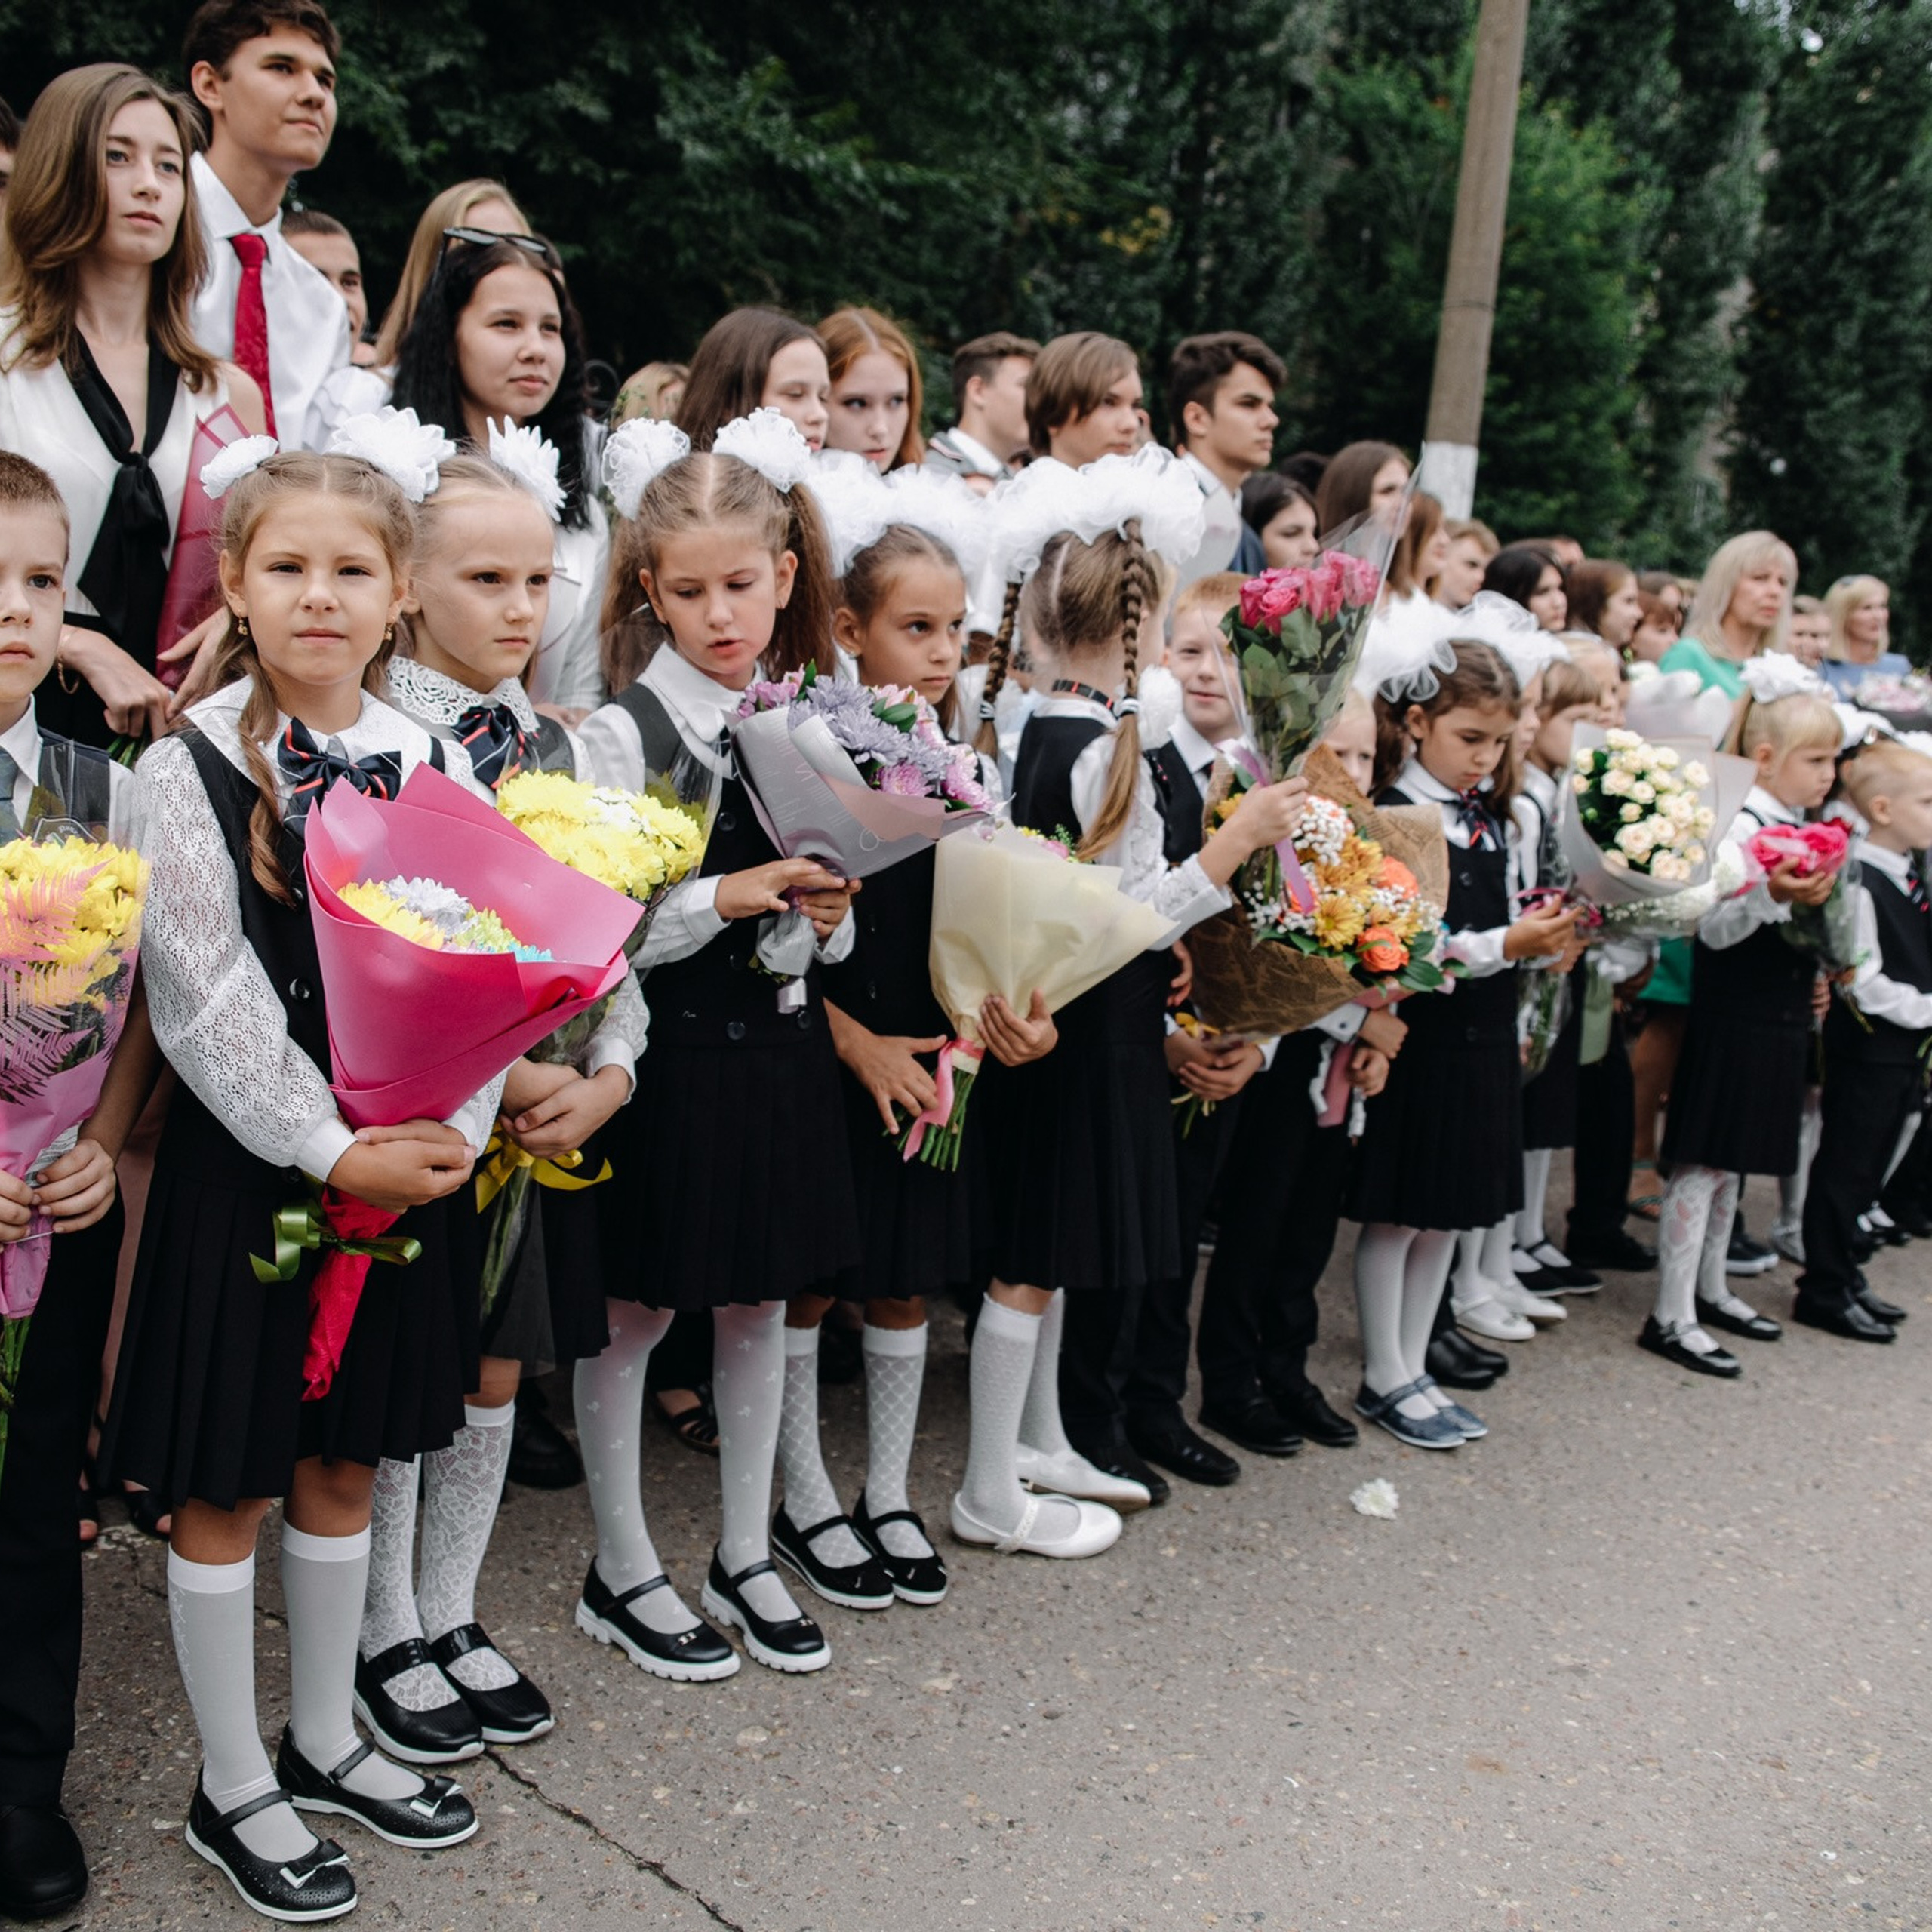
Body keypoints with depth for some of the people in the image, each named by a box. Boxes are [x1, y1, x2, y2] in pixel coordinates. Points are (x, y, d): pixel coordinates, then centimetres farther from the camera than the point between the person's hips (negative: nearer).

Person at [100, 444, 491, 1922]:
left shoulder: (434, 768, 3)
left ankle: (324, 1743, 35)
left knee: (345, 1464, 17)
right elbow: (203, 999, -14)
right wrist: (330, 1151, -19)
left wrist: (453, 1132, -14)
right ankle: (234, 1793, 25)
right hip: (249, 1165, -4)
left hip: (409, 1165, 4)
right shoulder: (190, 770, -9)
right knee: (227, 1486, 8)